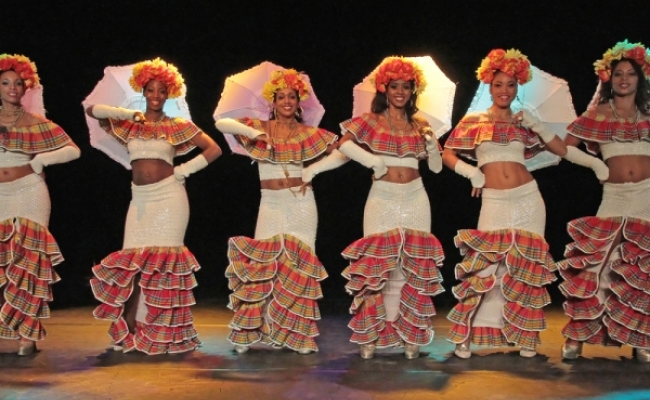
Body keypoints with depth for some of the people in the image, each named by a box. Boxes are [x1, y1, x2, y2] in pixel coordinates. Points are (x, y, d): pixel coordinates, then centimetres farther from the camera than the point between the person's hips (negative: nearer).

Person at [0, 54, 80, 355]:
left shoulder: (37, 124, 4)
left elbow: (73, 151, 1)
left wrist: (37, 162, -6)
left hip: (30, 195, -2)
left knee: (28, 264, -8)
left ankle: (28, 335, -6)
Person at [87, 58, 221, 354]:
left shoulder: (178, 126, 4)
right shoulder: (129, 124, 11)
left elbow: (214, 149, 3)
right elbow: (92, 110, 6)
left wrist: (184, 170, -3)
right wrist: (129, 113, 0)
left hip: (169, 196, -3)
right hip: (140, 199, 3)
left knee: (164, 259, -5)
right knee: (132, 262, -2)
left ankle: (164, 333, -2)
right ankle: (128, 330, 3)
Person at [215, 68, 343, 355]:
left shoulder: (309, 134, 4)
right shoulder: (260, 128, 6)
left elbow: (344, 152, 0)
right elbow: (221, 123, -3)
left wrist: (313, 170, -8)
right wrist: (250, 131, -17)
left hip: (301, 204, 0)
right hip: (270, 205, 0)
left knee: (297, 264, -2)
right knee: (263, 264, -6)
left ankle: (296, 333, 1)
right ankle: (250, 331, 0)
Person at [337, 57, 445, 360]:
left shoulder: (420, 125, 12)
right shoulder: (372, 120, 4)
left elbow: (436, 167, 10)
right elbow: (344, 144, -13)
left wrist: (431, 144, -7)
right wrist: (374, 161, -20)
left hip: (415, 199, 3)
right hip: (382, 199, -2)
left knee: (414, 265, 1)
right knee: (378, 264, -4)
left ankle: (410, 333, 8)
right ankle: (372, 333, 2)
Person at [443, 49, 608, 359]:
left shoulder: (523, 123, 10)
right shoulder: (474, 121, 5)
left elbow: (563, 150, 7)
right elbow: (447, 155, 5)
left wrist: (537, 126, -6)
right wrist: (473, 173, -8)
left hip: (528, 199, 2)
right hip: (495, 202, -2)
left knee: (527, 267, 2)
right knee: (484, 265, -8)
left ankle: (525, 336, 11)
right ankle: (465, 336, 1)